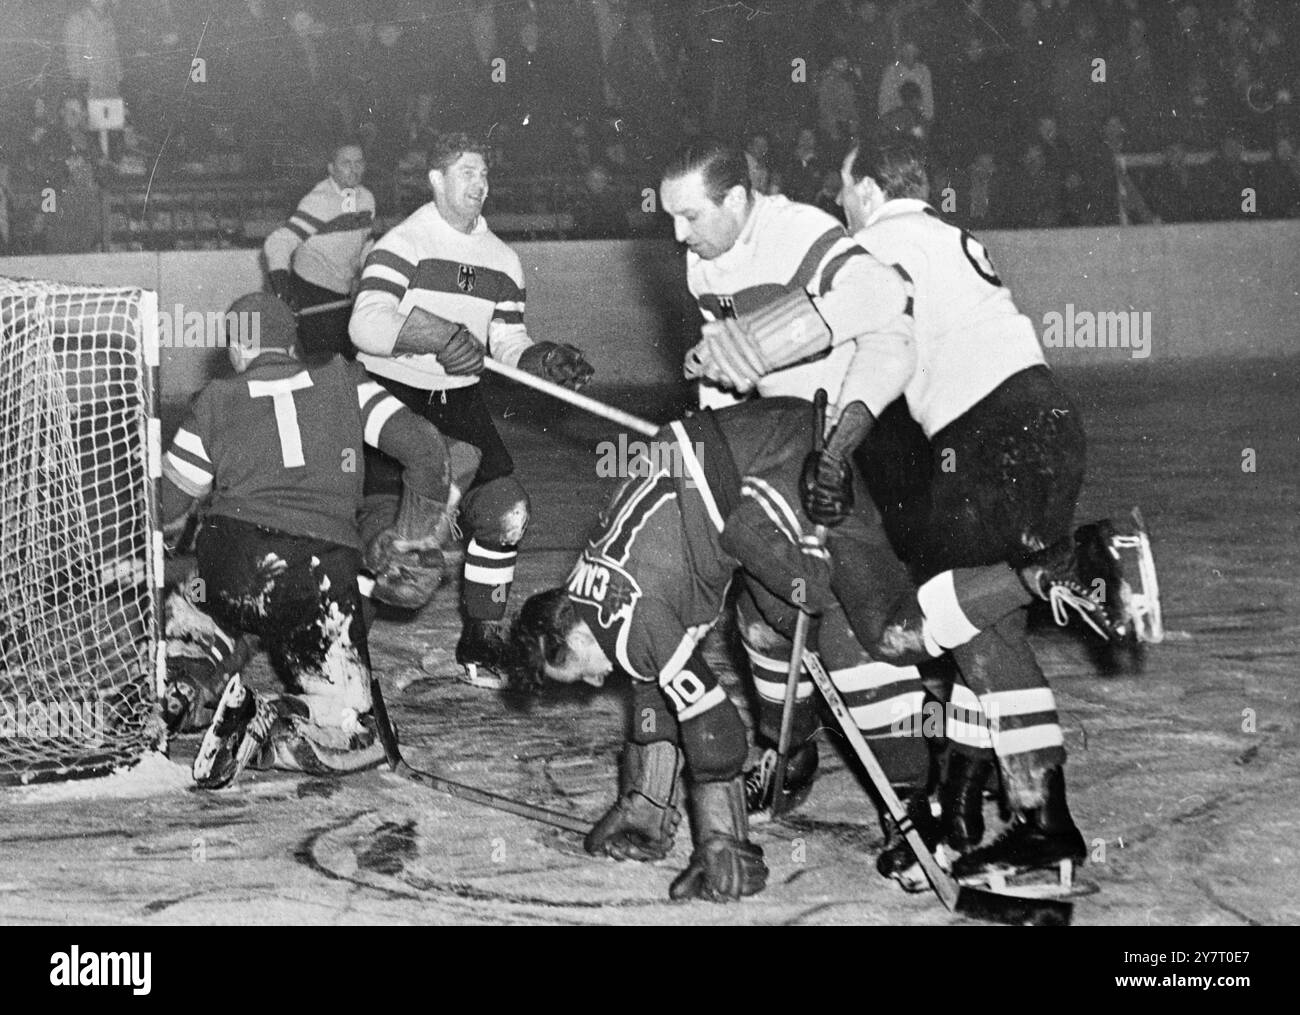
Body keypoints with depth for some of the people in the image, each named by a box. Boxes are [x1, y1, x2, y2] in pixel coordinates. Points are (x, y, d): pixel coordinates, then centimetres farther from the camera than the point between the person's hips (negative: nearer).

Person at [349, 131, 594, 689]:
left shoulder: (501, 260, 11)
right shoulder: (403, 244, -11)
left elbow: (507, 340, 13)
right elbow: (365, 324, -22)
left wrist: (542, 359, -8)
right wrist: (436, 335, -35)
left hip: (460, 403, 6)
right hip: (390, 397, -6)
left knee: (504, 512, -5)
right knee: (385, 527, -14)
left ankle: (480, 638, 10)